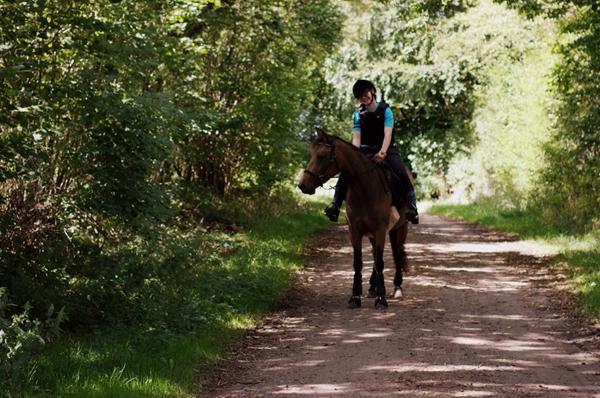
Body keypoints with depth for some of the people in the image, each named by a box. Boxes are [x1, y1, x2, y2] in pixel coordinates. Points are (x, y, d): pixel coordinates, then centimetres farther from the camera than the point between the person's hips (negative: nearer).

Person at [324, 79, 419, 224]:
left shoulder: (385, 110, -5)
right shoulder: (358, 115, 3)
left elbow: (387, 134, -18)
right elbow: (356, 138, -6)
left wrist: (382, 152, -36)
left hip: (386, 149, -2)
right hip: (365, 150, 2)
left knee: (401, 173, -29)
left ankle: (411, 205, -27)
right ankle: (335, 204, -23)